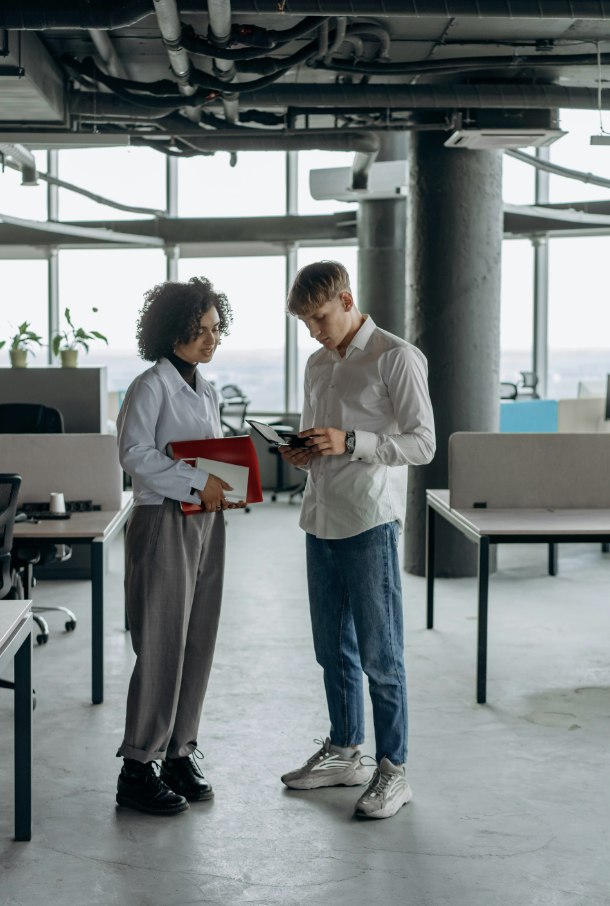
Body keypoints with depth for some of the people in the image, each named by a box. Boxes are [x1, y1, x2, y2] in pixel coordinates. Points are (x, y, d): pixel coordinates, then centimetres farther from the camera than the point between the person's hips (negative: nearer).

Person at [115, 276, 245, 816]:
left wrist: (227, 487, 2)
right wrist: (197, 484, -21)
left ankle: (179, 753, 21)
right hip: (163, 522, -8)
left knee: (198, 641, 10)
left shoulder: (207, 391, 15)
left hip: (206, 523, 8)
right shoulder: (151, 387, -9)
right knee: (161, 645, -5)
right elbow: (136, 454, -17)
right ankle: (138, 769, 4)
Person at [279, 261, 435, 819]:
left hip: (370, 522, -7)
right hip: (321, 520, 7)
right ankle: (345, 753, 29)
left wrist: (350, 443, -21)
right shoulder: (318, 364, 16)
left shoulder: (397, 358, -7)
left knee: (380, 653, -2)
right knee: (333, 649, 15)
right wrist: (302, 453, 2)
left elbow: (423, 444, -12)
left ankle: (394, 770, 8)